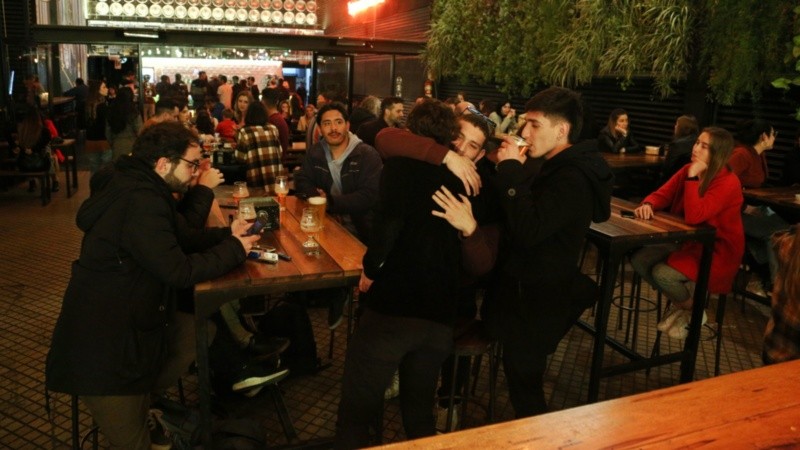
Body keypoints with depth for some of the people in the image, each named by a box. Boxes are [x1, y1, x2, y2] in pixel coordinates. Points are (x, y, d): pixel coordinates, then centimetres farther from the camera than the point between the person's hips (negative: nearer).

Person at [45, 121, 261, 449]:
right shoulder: (140, 203, -27)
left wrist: (227, 235, 1)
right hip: (103, 348, -10)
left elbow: (183, 237, 16)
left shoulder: (143, 189, 4)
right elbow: (179, 272, -27)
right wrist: (234, 250, -14)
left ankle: (144, 399, 15)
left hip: (129, 319, 10)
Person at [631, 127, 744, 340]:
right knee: (639, 260, -12)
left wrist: (693, 177, -30)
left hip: (717, 251, -7)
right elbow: (662, 194, -2)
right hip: (686, 241, 7)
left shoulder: (728, 183, -23)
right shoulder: (688, 170, -1)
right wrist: (647, 205, -26)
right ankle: (679, 304, 11)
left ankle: (694, 311, 6)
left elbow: (693, 216, -32)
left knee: (662, 273, -28)